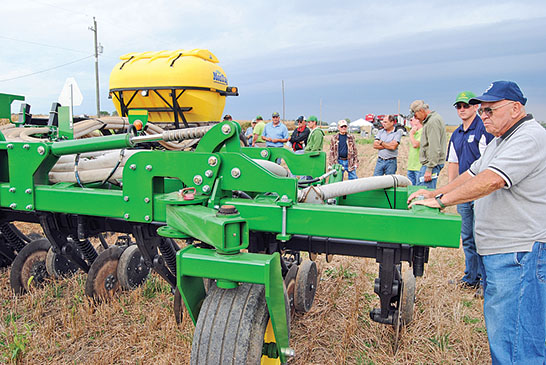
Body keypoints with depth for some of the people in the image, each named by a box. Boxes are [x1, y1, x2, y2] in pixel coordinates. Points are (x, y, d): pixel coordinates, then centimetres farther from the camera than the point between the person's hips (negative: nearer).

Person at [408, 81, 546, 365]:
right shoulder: (500, 141, 18)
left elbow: (491, 180, -27)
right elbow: (472, 173, 23)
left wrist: (441, 201, -21)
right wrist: (435, 193, 14)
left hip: (519, 254, -11)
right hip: (495, 251, 11)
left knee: (515, 340, -6)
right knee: (497, 326, 20)